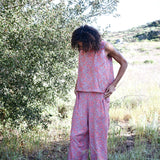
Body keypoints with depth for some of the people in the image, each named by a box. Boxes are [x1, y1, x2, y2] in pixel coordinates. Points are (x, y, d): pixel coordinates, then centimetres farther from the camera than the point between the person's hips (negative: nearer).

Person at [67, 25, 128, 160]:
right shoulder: (81, 50, 8)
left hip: (100, 96, -4)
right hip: (82, 96, 4)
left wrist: (113, 85, -2)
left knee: (98, 132, -1)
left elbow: (124, 63, 5)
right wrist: (77, 85, 13)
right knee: (78, 132, -1)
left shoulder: (105, 47, -5)